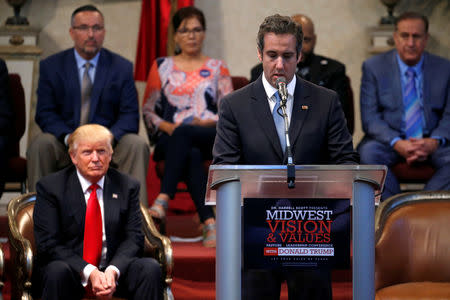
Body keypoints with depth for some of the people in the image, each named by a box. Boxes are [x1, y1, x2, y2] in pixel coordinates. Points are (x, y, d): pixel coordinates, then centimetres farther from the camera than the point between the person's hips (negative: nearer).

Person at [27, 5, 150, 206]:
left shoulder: (122, 68, 7)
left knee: (137, 145, -29)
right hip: (66, 144, 0)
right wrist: (67, 137, -21)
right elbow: (45, 113, 0)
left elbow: (129, 115, 1)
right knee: (40, 144, -31)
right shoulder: (51, 66, 6)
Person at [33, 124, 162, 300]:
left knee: (150, 268, -25)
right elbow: (49, 244, -9)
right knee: (58, 271, -36)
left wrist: (113, 270, -20)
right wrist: (89, 272, -22)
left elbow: (133, 238, 1)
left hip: (113, 269, 2)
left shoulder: (127, 187, 7)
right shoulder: (50, 187, -2)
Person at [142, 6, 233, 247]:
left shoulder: (217, 68, 18)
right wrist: (167, 127, -6)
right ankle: (209, 223, -48)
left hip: (212, 136, 0)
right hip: (171, 138, 1)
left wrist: (206, 122, -10)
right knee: (191, 154, -37)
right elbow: (148, 111, 14)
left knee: (183, 133, -38)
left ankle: (163, 199, -47)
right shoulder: (162, 67, 19)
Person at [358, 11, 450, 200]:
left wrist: (434, 142, -18)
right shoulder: (374, 67, 3)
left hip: (431, 142, 1)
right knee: (367, 154, -33)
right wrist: (397, 143, -23)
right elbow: (370, 118, -4)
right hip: (389, 140, -1)